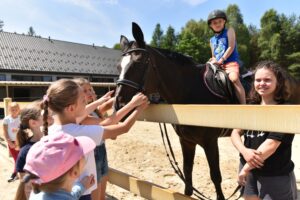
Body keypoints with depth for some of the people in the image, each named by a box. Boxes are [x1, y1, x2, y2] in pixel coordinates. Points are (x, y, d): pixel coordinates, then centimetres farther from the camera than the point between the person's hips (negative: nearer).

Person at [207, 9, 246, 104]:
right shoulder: (212, 40, 20)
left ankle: (244, 106, -36)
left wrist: (221, 60, -15)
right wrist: (213, 61, -1)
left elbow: (231, 47, -7)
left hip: (231, 62, -7)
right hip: (218, 66, 7)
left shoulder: (229, 31, 7)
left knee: (234, 78, -33)